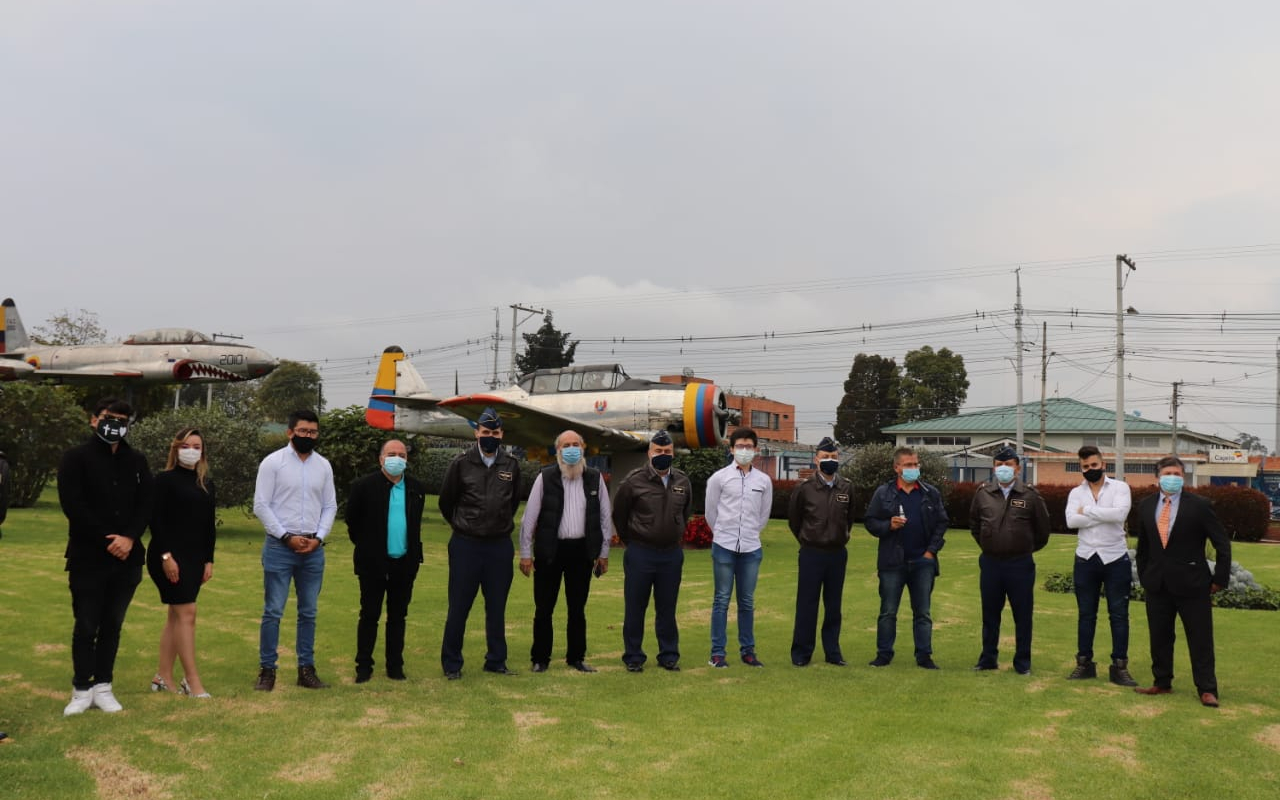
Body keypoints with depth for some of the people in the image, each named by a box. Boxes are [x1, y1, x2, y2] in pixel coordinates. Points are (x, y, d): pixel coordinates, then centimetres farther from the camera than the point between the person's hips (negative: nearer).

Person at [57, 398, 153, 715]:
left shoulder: (136, 461, 11)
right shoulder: (76, 458, -1)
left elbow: (146, 504, 5)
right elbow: (72, 505, -10)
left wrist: (129, 538, -12)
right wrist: (106, 539, -15)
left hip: (126, 557, 4)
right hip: (87, 558, -3)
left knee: (112, 625, 8)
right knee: (86, 626, 0)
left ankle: (103, 686, 16)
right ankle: (82, 689, 10)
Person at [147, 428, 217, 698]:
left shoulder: (206, 484, 12)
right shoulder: (166, 480, -6)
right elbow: (156, 520, -11)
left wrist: (209, 560, 9)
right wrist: (165, 555, -17)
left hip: (195, 558, 7)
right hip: (170, 557, -7)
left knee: (176, 615, 11)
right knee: (186, 612, -10)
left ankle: (163, 677, 18)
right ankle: (192, 681, -7)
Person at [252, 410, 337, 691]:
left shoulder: (323, 466, 9)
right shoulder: (273, 462, -4)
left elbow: (330, 506, 11)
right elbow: (261, 505, -7)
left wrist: (318, 538, -4)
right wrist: (287, 537, -11)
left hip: (313, 549, 4)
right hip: (279, 546, -4)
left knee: (308, 612, 9)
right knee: (273, 611, -2)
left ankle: (306, 669, 17)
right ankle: (267, 669, 6)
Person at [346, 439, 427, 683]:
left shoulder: (417, 488, 5)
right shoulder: (364, 486, -7)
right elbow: (352, 521, 2)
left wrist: (415, 557, 12)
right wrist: (365, 546, 7)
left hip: (404, 563, 3)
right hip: (373, 562, -3)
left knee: (398, 617, 10)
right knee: (369, 615, 4)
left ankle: (395, 665, 18)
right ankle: (363, 667, 12)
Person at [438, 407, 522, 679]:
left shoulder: (511, 466, 3)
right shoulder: (461, 464, -4)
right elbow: (446, 501, 7)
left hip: (500, 546, 2)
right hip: (466, 545, -2)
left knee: (497, 608, 10)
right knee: (458, 608, 3)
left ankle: (496, 660, 21)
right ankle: (451, 663, 12)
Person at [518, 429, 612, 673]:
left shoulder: (595, 478, 4)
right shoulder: (545, 478, -3)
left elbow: (605, 517, 9)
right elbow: (529, 517, -1)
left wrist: (603, 552, 8)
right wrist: (525, 553, -3)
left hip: (582, 550, 2)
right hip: (550, 550, -2)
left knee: (577, 609, 10)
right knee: (544, 608, 4)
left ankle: (576, 657, 21)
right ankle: (540, 659, 15)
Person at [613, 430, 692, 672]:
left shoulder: (683, 482, 4)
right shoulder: (634, 480, -8)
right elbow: (619, 514, 3)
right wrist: (632, 541, 9)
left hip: (672, 554, 3)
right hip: (640, 554, -3)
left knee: (667, 609, 10)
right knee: (635, 608, 4)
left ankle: (669, 655, 20)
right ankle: (633, 657, 14)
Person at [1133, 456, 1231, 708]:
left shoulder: (1199, 506, -6)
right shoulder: (1146, 507, 6)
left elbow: (1222, 544, -2)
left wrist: (1219, 579, -4)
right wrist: (1144, 576, 11)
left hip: (1191, 584, -4)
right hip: (1157, 583, 4)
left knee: (1200, 639, 1)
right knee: (1159, 637, 10)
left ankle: (1207, 690, 8)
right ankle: (1162, 683, 22)